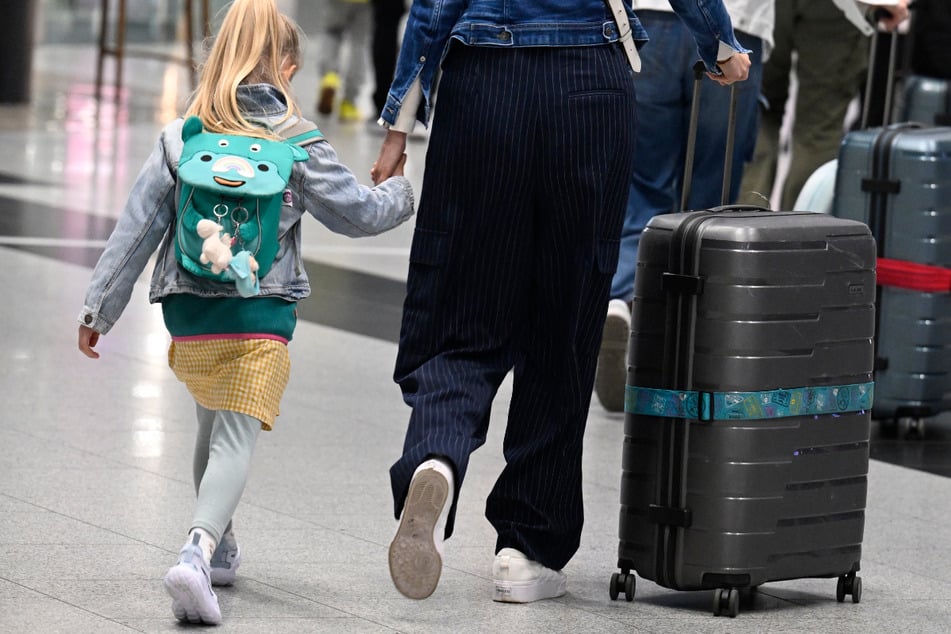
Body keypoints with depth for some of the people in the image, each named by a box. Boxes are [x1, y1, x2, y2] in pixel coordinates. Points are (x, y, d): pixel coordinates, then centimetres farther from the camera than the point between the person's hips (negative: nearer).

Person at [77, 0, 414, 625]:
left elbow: (138, 227, 2)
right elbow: (360, 213, 5)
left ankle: (218, 548, 38)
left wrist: (100, 308, 7)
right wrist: (401, 191, 27)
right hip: (260, 314, -3)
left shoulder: (180, 139, 2)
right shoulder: (297, 146, -3)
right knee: (237, 437, -8)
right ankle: (198, 552, -31)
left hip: (187, 312, 3)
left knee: (212, 424, 25)